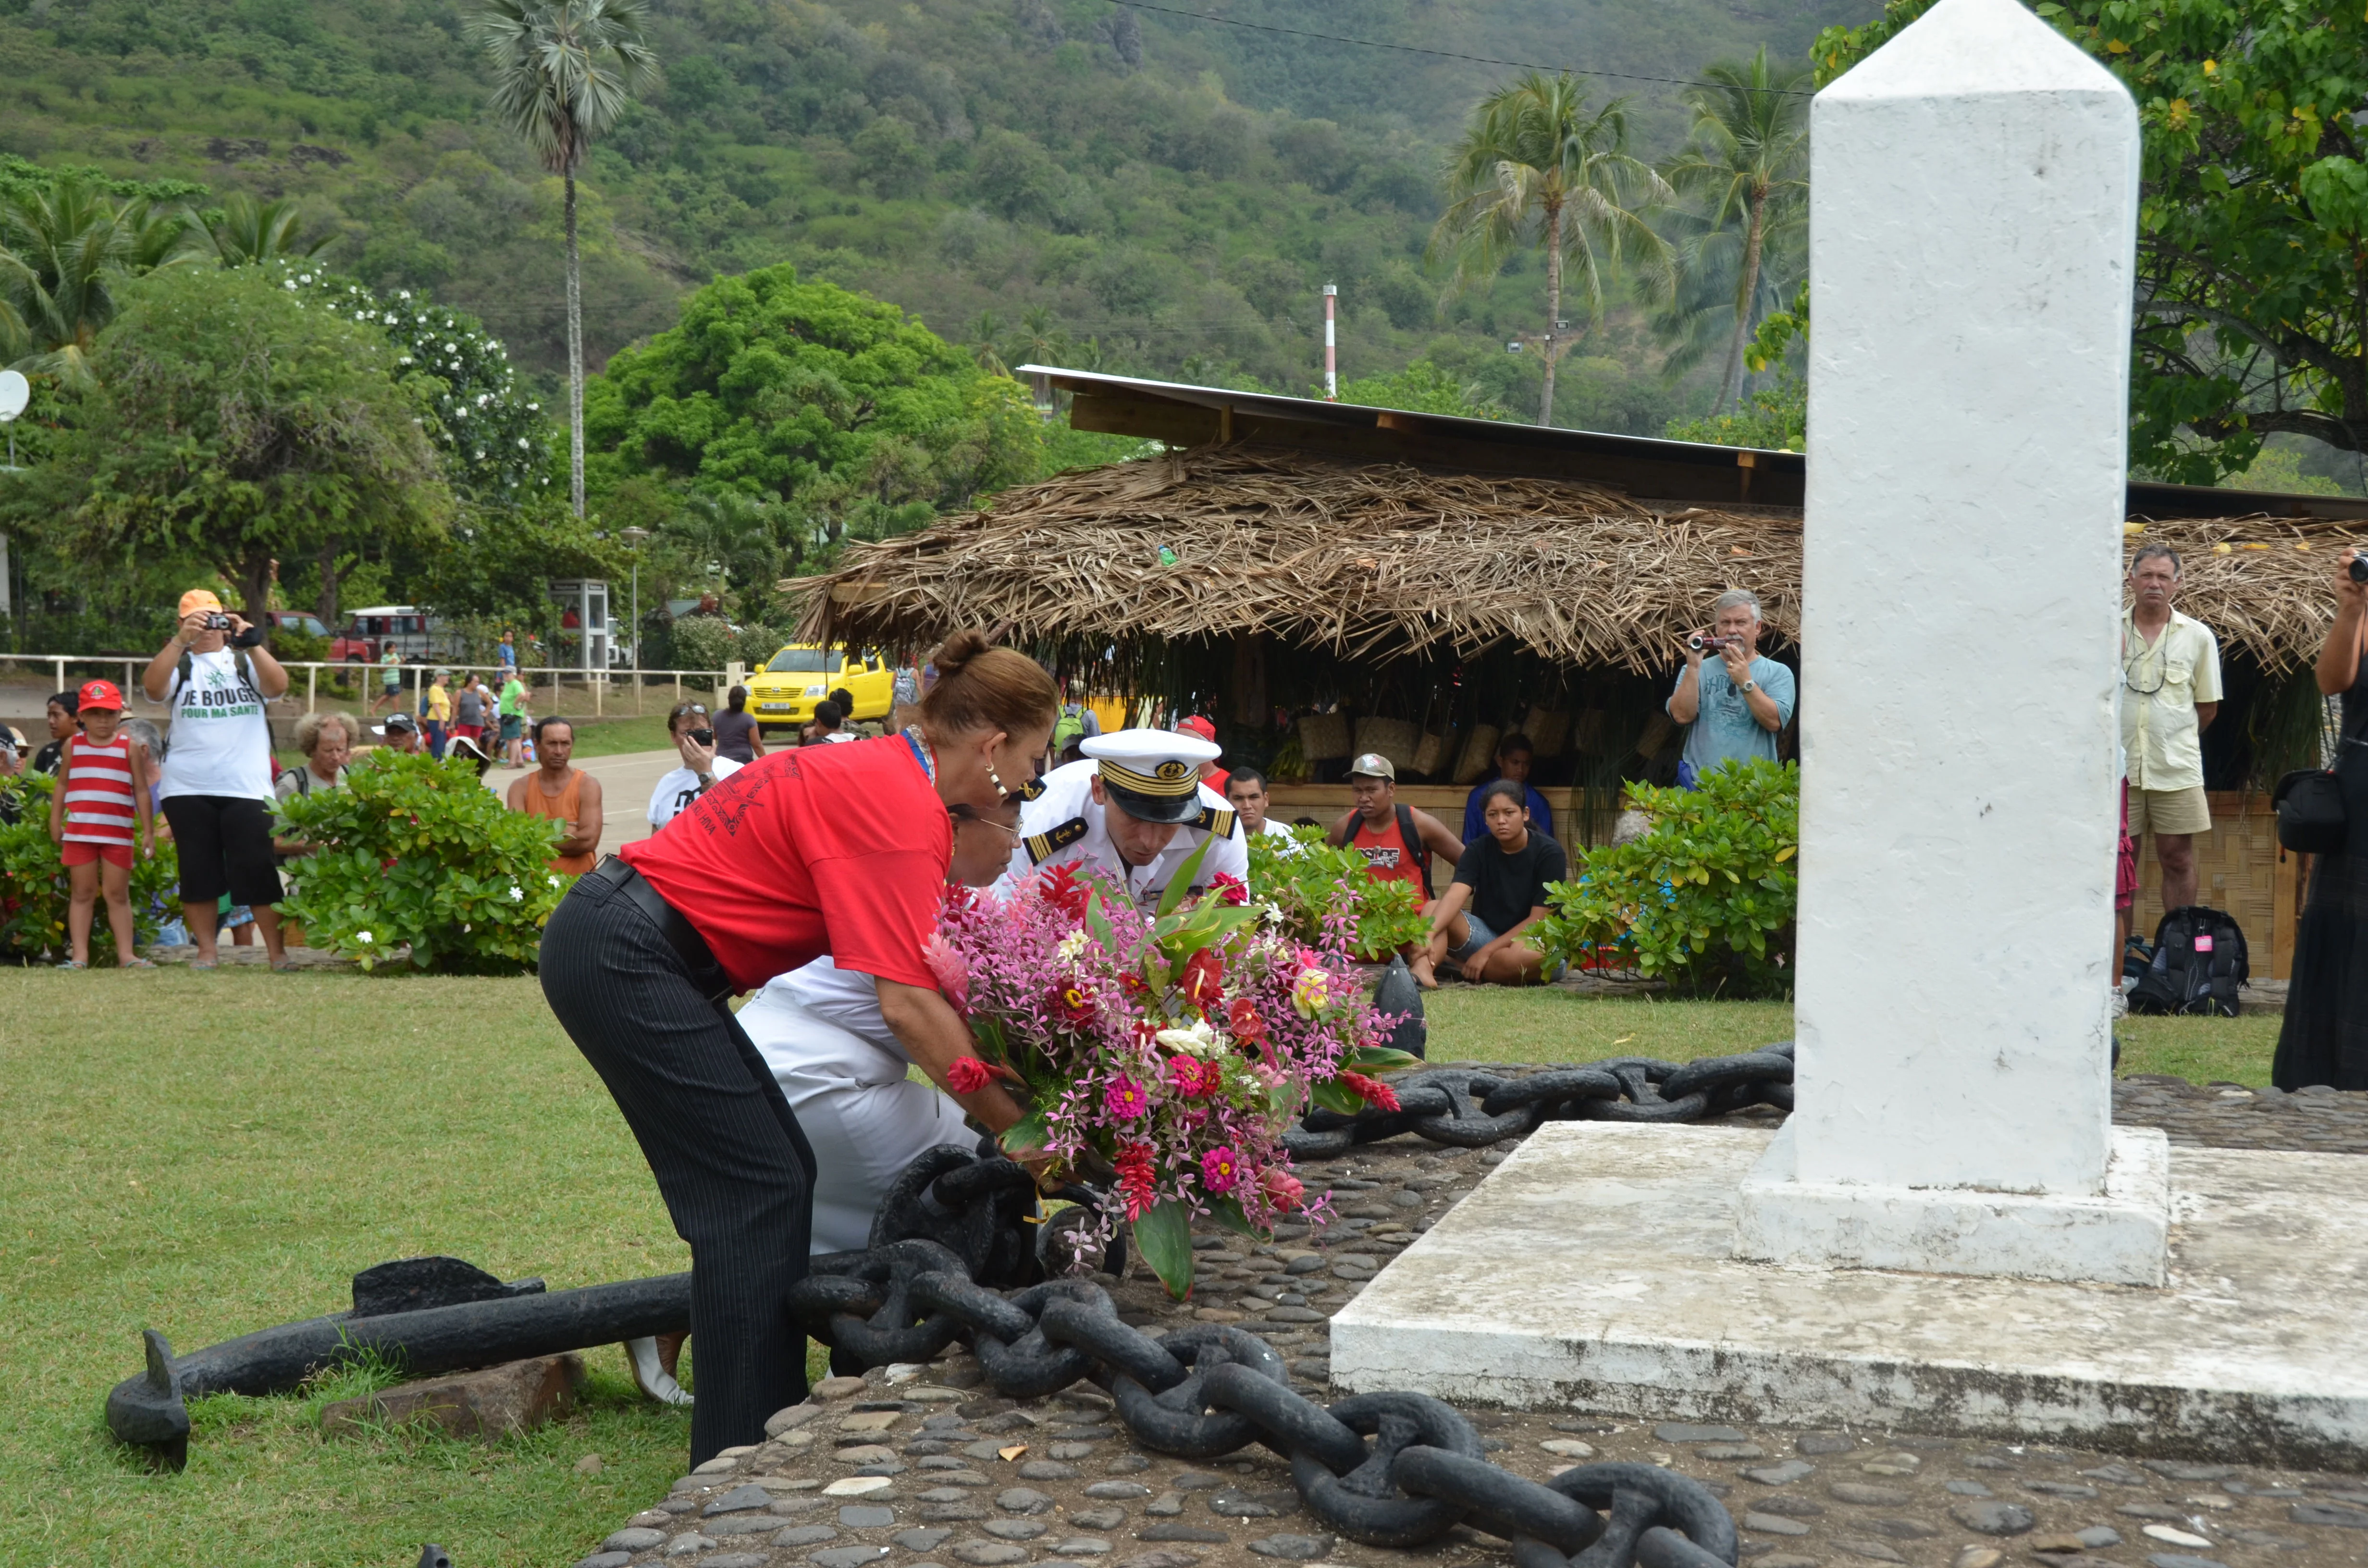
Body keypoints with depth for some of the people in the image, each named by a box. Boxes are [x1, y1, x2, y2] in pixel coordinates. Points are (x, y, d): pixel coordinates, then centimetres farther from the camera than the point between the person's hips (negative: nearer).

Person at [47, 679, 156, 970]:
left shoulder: (130, 747, 3)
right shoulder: (73, 746, 7)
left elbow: (141, 791, 4)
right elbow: (62, 786, 13)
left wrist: (147, 831, 1)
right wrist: (55, 822, 8)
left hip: (118, 834, -1)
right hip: (79, 833, 1)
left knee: (118, 894, 4)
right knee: (82, 893, 4)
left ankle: (126, 954, 5)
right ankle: (80, 955, 5)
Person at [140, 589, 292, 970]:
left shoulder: (245, 662, 12)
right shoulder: (178, 664, 9)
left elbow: (279, 685, -7)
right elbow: (152, 687, -13)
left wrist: (250, 641, -18)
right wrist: (181, 640, -23)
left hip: (247, 788, -1)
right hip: (188, 790, 1)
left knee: (257, 869, -4)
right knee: (198, 871, 4)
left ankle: (277, 951, 3)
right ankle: (206, 950, 13)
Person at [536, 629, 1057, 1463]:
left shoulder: (884, 771, 11)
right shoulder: (899, 806, -19)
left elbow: (924, 963, 11)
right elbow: (907, 1004, -23)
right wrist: (1013, 1123, -16)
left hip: (613, 946, 10)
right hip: (625, 960, -10)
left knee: (780, 1175, 13)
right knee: (757, 1193, -6)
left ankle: (774, 1425, 22)